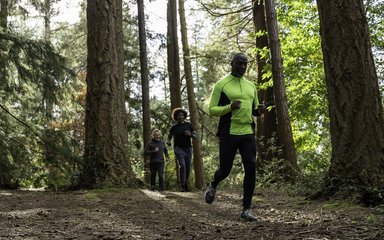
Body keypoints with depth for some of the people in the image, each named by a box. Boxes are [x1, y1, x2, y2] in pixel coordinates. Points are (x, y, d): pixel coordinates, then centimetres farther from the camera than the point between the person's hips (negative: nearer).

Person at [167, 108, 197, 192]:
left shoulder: (188, 125, 6)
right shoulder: (173, 127, 4)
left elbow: (195, 136, 7)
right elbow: (169, 136, 17)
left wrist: (190, 134, -14)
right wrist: (168, 142, -5)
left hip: (188, 148, 2)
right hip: (178, 148, -2)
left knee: (188, 168, 5)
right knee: (182, 166, -20)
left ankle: (185, 183, 31)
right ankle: (182, 186, -16)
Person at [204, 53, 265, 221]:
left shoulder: (251, 86, 15)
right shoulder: (221, 84, -1)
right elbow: (212, 110, -3)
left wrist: (259, 111, 0)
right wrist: (229, 108, -20)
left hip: (248, 133, 4)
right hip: (229, 133, -4)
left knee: (251, 169, -8)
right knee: (225, 169, 4)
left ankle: (246, 209, 0)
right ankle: (213, 186, 40)